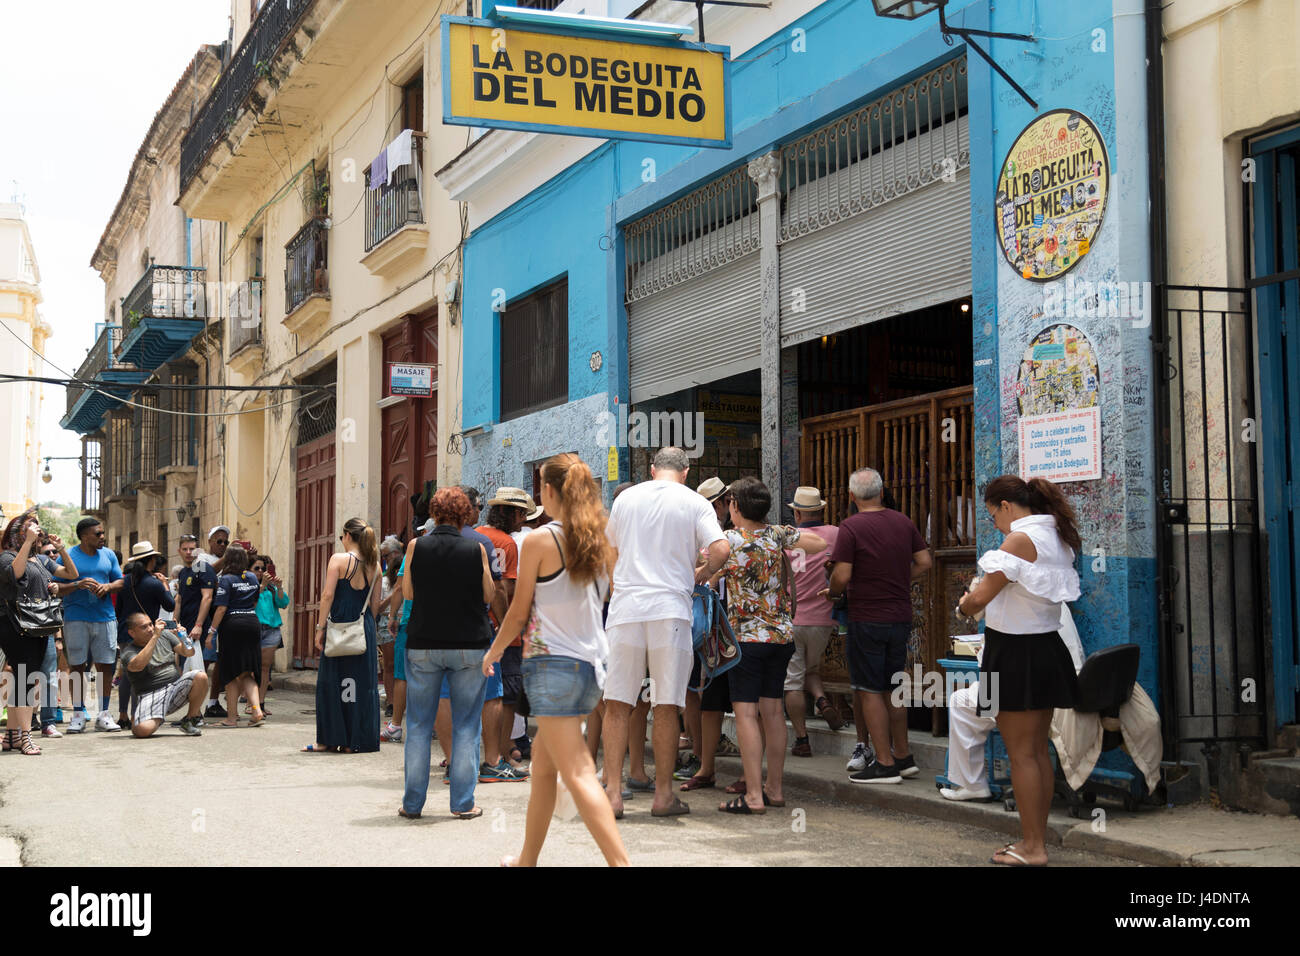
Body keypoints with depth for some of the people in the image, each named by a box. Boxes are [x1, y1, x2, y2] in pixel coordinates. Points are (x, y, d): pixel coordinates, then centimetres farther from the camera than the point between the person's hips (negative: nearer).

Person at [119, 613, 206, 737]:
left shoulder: (165, 635, 13)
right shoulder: (129, 651, -1)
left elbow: (189, 653, 13)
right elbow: (138, 665, -26)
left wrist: (182, 637, -9)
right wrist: (155, 636, -23)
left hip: (176, 686, 4)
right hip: (151, 695, -4)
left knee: (201, 677, -25)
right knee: (143, 730, -33)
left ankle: (189, 721, -5)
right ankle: (157, 721, 8)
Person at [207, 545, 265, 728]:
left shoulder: (226, 579, -8)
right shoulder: (253, 577, 9)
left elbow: (221, 608, -13)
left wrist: (211, 631, -9)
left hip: (232, 624, -5)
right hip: (253, 623, 5)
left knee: (232, 674, 5)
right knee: (247, 673, 10)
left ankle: (232, 716, 8)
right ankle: (257, 709, -8)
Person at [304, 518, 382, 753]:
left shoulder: (339, 559, -7)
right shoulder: (374, 565, 7)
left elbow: (328, 595, -11)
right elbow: (375, 603, 10)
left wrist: (320, 628, -7)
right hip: (365, 628, 4)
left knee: (331, 683, 5)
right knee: (363, 684, 7)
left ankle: (329, 740, 9)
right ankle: (355, 740, 9)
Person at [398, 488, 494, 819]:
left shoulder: (417, 546, -5)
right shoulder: (476, 549, -7)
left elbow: (407, 592, 5)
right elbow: (489, 595, 1)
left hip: (423, 646, 1)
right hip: (469, 646, -1)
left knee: (419, 726, 10)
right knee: (466, 727, 8)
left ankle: (412, 802, 12)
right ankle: (463, 802, 7)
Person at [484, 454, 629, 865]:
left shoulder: (539, 541, -10)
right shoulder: (598, 542, 7)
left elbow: (519, 613, -4)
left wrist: (493, 652, 11)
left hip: (553, 661, -7)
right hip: (592, 662, 7)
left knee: (578, 774, -9)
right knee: (542, 766, 20)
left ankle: (621, 861, -19)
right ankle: (527, 859, 31)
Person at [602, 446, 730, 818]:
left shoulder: (626, 498, 12)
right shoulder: (695, 503, 4)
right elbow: (721, 550, -9)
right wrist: (700, 574, 9)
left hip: (625, 608, 2)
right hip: (670, 610, -2)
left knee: (617, 703, 5)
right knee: (666, 706, 4)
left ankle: (612, 792, 2)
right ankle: (664, 794, 9)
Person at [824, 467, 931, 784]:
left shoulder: (852, 526, -13)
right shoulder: (903, 522, 5)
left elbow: (842, 575, -17)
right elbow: (924, 562, 9)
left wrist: (832, 593, 3)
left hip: (867, 618, -6)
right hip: (901, 616, 6)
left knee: (870, 691, 1)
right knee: (892, 688, 17)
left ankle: (885, 764, 1)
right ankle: (903, 757, 22)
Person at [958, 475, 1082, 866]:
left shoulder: (1019, 540, -18)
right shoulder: (1058, 539, 9)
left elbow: (981, 597, -19)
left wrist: (966, 603, 4)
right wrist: (983, 601, 17)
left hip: (1016, 654, -9)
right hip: (1048, 648, 9)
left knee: (1021, 754, -1)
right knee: (1039, 750, 14)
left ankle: (1032, 847, 4)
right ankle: (1036, 840, 21)